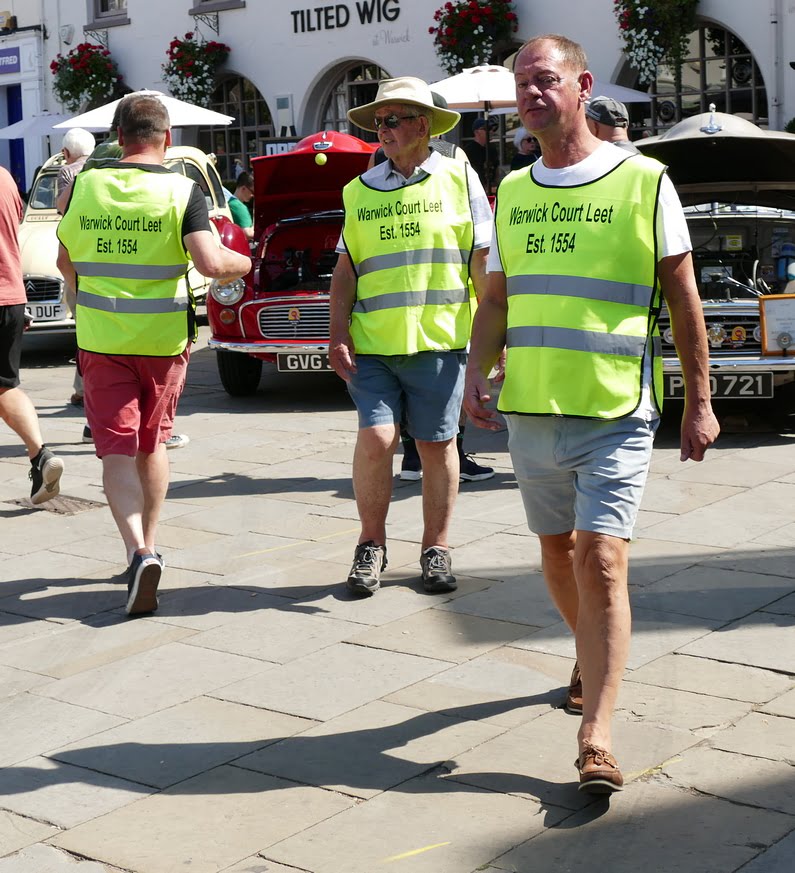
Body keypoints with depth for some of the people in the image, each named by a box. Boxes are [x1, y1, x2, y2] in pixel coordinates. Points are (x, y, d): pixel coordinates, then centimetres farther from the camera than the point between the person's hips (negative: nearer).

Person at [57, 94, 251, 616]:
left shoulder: (86, 186, 0)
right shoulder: (182, 191, -8)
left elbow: (66, 261, 11)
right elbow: (211, 263, -20)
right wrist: (249, 264, 1)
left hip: (101, 339, 0)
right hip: (163, 340, 0)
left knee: (117, 449, 0)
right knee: (153, 443, 18)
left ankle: (138, 550, -19)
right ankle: (149, 545, 26)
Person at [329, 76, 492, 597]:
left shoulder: (460, 179, 5)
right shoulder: (360, 191, 12)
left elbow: (483, 261, 4)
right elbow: (345, 269, 13)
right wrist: (338, 335, 4)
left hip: (439, 340, -1)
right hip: (372, 343, 1)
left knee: (437, 446, 4)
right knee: (376, 437, -10)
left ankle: (436, 548, 18)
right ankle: (372, 544, 8)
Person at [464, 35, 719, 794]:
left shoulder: (643, 183, -3)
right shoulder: (512, 192, 11)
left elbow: (682, 300, 0)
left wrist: (698, 404, -1)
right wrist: (476, 374, 1)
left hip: (616, 414, -5)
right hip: (530, 410, 5)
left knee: (600, 559, -12)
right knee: (558, 554, 16)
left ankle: (596, 737, -12)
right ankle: (592, 658, 42)